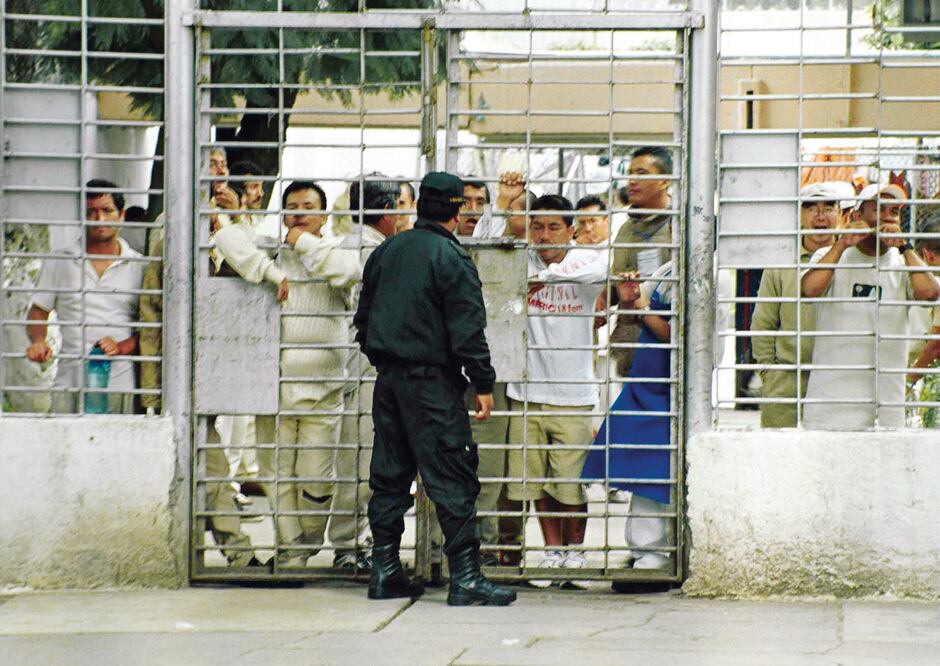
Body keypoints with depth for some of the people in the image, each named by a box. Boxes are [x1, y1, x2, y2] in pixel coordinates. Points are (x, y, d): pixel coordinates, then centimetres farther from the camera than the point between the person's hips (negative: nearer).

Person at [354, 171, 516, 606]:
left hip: (388, 381, 7)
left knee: (390, 476, 12)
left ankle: (384, 570, 14)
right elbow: (468, 330, -14)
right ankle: (465, 577, -9)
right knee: (452, 480, -6)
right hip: (432, 382, -7)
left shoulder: (386, 252, 10)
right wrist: (483, 385, -9)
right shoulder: (451, 259, -11)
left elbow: (364, 317, 18)